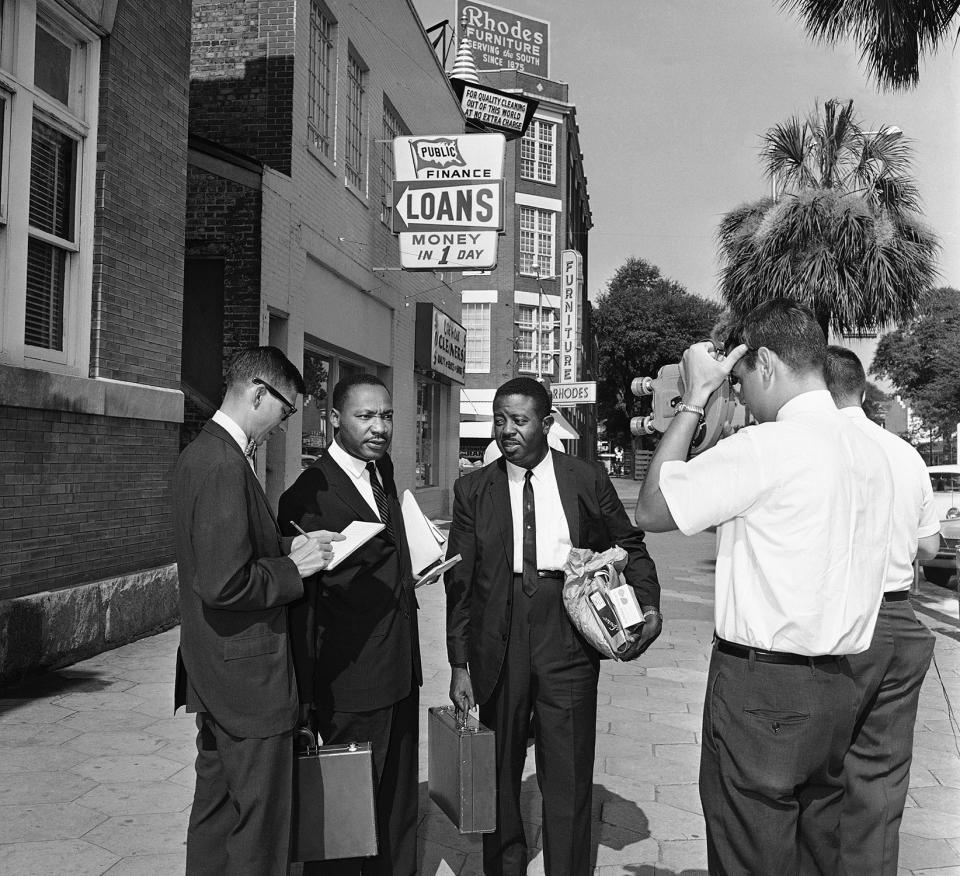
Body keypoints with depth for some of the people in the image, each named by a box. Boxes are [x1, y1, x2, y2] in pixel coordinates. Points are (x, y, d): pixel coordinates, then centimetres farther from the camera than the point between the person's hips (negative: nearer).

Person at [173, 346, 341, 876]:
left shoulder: (202, 453, 9)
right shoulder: (224, 465, -24)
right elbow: (225, 585, -28)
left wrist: (287, 547, 6)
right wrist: (293, 567, -15)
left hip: (214, 674, 10)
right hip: (247, 675, -10)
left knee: (217, 805, 23)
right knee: (260, 824, 5)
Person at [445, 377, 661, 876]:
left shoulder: (588, 480, 3)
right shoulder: (474, 489, 4)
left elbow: (629, 545, 12)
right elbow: (459, 581, 4)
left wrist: (649, 604, -6)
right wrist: (460, 664, 1)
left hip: (568, 642, -1)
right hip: (497, 646, 1)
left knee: (568, 776, 4)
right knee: (497, 773, 13)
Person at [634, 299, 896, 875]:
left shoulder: (767, 448, -17)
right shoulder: (871, 453, 9)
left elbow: (652, 510, -11)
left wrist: (696, 396, -7)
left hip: (762, 687, -8)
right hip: (837, 682, 8)